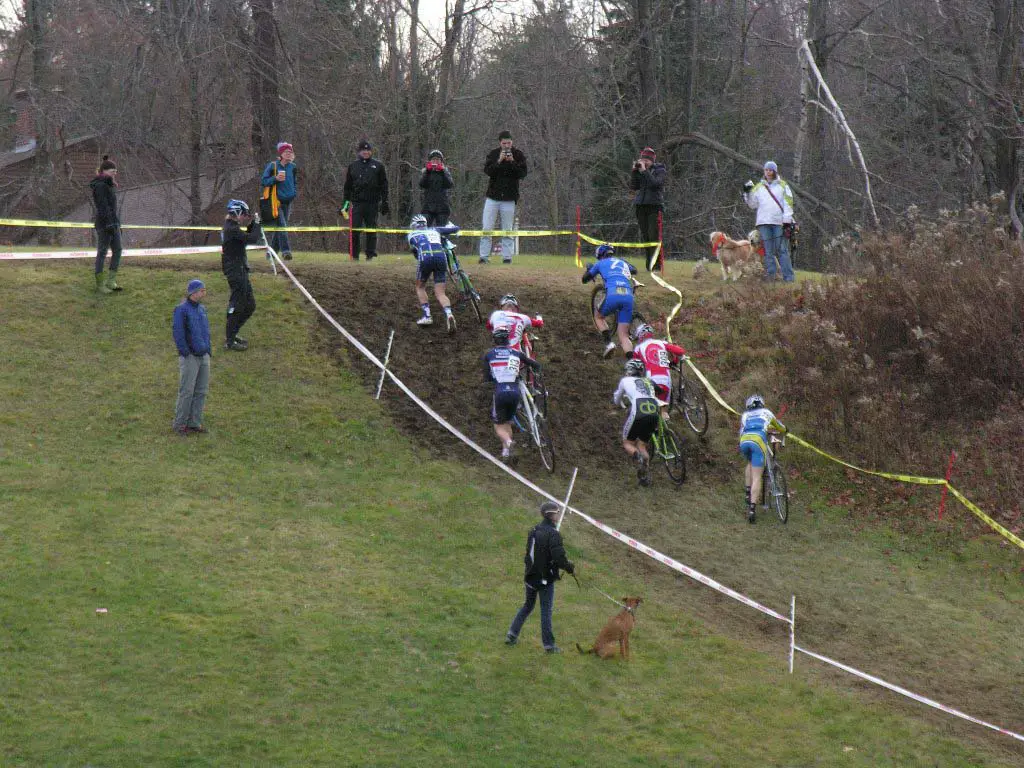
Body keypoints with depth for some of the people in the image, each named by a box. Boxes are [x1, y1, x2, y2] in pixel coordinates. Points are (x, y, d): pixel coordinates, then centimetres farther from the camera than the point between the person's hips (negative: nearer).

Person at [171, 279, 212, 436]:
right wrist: (185, 353, -15)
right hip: (190, 358, -7)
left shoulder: (202, 309, 12)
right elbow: (177, 333, -14)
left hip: (204, 356, 7)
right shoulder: (181, 310, -11)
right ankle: (179, 424, 4)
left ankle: (195, 422, 16)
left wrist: (208, 351, 14)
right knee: (186, 391, -4)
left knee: (201, 391, 8)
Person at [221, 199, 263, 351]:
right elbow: (253, 239, -24)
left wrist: (250, 225, 9)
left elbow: (247, 239, 21)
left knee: (250, 306, 15)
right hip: (236, 272, -10)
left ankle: (232, 333, 25)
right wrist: (257, 224, -9)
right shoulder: (232, 229, -18)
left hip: (241, 271, 10)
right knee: (237, 307, -5)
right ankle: (230, 341, 1)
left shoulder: (230, 227, 14)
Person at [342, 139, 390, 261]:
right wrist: (346, 202, 9)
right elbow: (348, 186, 15)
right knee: (354, 230, -5)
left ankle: (371, 254, 8)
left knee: (372, 230, 2)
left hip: (373, 203, -1)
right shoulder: (353, 166, 12)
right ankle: (354, 254, 2)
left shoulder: (378, 166, 7)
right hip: (357, 203, 1)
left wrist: (385, 202, 2)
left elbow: (384, 185, 8)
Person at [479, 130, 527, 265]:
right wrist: (499, 161, -21)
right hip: (493, 197, 1)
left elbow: (523, 174, -6)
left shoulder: (518, 155, 2)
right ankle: (484, 256, 1)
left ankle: (507, 257, 7)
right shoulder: (493, 154, 5)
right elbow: (487, 171, -8)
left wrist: (512, 162, -18)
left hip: (509, 198, -1)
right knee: (486, 229, -2)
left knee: (507, 231, 3)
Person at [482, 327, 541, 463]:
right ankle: (506, 452, 10)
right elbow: (536, 365, 13)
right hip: (515, 392, 2)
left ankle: (508, 442, -25)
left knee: (499, 426, 8)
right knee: (507, 423, 22)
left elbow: (486, 378, 2)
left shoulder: (489, 355, 5)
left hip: (499, 393, -2)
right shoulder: (516, 353, 10)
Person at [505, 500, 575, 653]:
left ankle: (512, 634, 18)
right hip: (546, 578, -7)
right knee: (546, 610, 2)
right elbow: (559, 558, -25)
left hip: (531, 576, 7)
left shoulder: (533, 531, 4)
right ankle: (549, 645, 9)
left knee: (527, 606, 21)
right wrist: (570, 567, -7)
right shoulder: (553, 534, -20)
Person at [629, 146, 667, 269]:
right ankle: (649, 265, 9)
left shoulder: (660, 170, 1)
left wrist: (644, 171, -17)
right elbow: (633, 186, 7)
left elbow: (655, 183, -16)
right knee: (644, 235, 4)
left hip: (654, 205, -5)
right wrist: (634, 171, -3)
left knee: (654, 235, -12)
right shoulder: (640, 171, 14)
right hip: (641, 205, 5)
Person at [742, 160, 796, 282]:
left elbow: (788, 204, 4)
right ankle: (770, 275, 3)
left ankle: (788, 277, -8)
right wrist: (747, 193, 1)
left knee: (782, 250, -7)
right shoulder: (758, 187, 17)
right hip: (764, 222, 3)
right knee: (768, 251, 1)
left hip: (779, 222, -3)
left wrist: (787, 221, -6)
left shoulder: (782, 185, 10)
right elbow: (753, 204, 17)